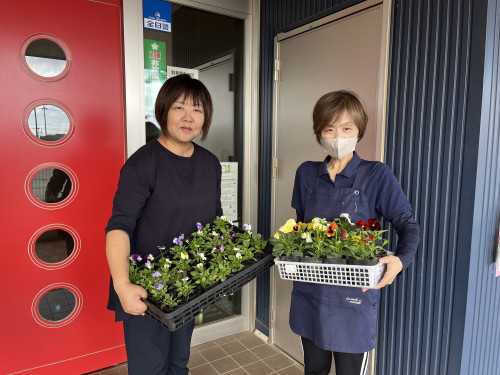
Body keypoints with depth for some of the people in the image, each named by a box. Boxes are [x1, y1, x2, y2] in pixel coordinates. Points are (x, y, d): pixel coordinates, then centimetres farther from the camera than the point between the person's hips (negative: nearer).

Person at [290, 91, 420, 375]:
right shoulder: (307, 173, 2)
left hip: (354, 297, -3)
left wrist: (401, 260, -26)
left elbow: (408, 223, -8)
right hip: (310, 292, 4)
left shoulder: (377, 175, -9)